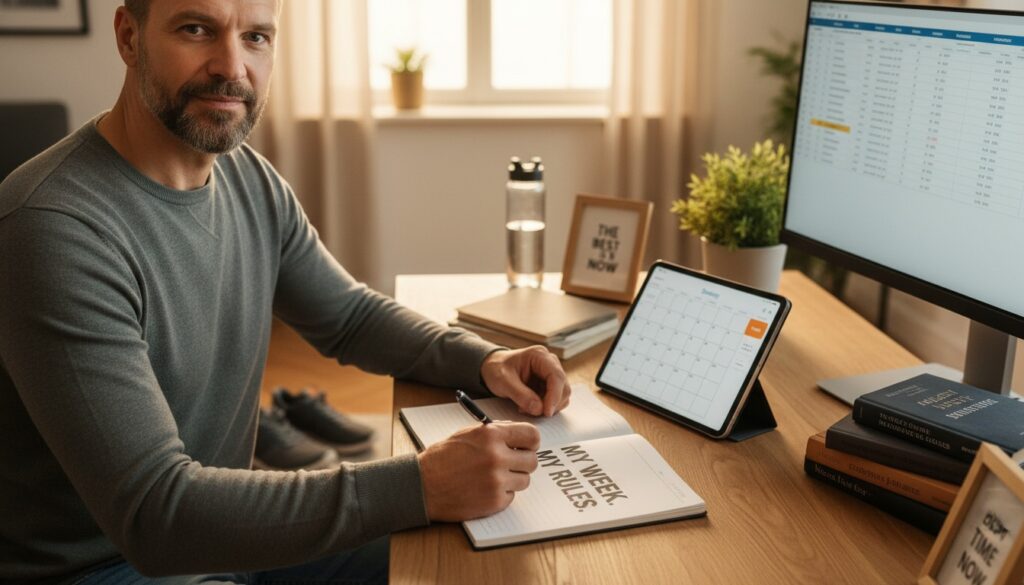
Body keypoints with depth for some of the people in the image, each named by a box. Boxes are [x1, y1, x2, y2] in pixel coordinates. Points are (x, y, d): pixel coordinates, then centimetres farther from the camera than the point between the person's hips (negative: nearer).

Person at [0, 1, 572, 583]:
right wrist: (419, 486, -33)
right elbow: (153, 510, -30)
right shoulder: (55, 228, -26)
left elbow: (352, 315, 10)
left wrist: (482, 360, -9)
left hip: (228, 528, 7)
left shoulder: (250, 178, -3)